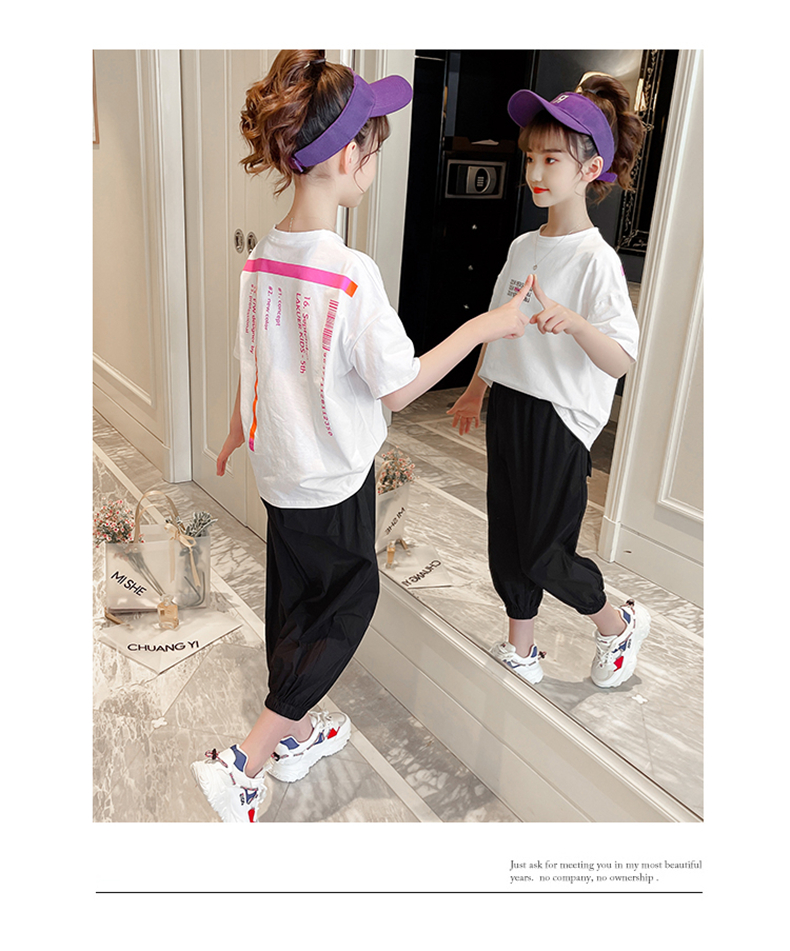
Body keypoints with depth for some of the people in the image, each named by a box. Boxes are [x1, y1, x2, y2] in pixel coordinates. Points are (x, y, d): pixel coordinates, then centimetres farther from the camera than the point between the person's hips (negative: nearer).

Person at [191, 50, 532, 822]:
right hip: (333, 476, -7)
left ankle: (295, 736, 42)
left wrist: (237, 432, 26)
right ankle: (242, 766, 13)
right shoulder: (351, 272, -24)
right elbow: (398, 388, -18)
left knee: (293, 599, 20)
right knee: (346, 603, 12)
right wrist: (483, 327, -9)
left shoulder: (262, 258, -1)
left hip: (276, 466, 7)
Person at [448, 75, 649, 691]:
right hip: (508, 409, 7)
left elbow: (621, 361, -22)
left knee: (544, 555, 2)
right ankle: (521, 653, 33)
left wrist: (573, 320, -39)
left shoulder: (597, 261, -16)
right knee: (507, 542, 14)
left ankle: (620, 625, 31)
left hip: (558, 421, -7)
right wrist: (478, 388, 22)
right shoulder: (523, 248, 7)